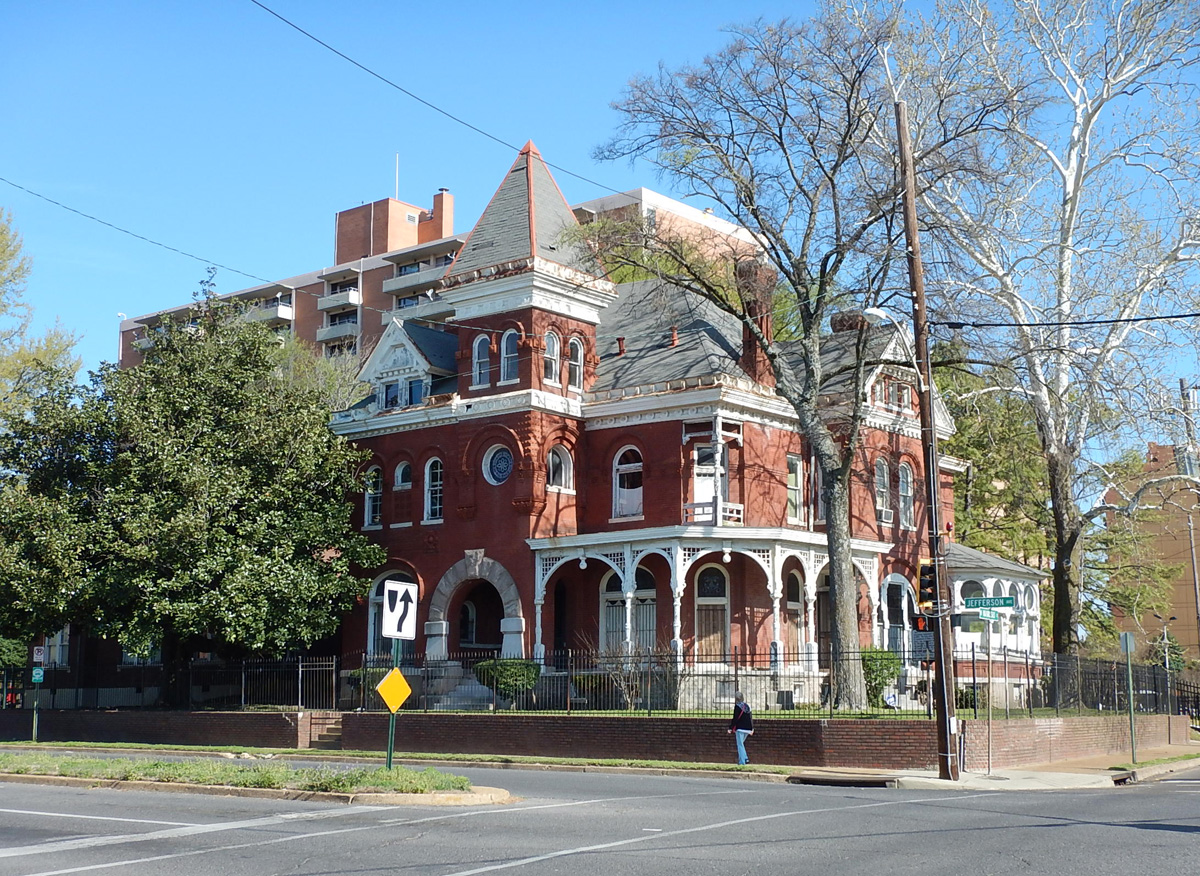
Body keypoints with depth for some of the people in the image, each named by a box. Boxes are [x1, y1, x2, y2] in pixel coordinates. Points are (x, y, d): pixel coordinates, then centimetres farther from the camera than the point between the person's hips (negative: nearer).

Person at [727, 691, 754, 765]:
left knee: (740, 745, -2)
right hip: (747, 728, 7)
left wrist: (730, 728, -11)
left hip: (740, 728, -7)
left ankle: (742, 761, -6)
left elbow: (735, 718, -14)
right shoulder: (747, 706, 10)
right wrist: (752, 729, 20)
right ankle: (746, 758, 8)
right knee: (741, 744, 20)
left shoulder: (737, 706, -10)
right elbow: (751, 718, 14)